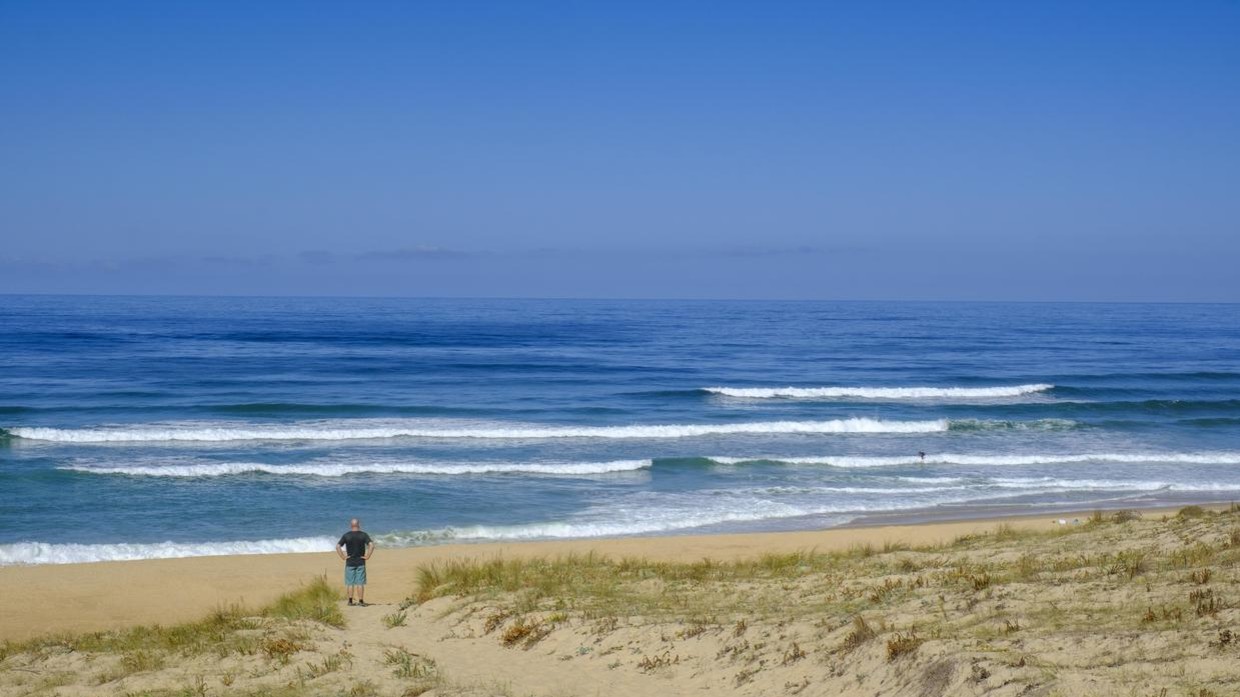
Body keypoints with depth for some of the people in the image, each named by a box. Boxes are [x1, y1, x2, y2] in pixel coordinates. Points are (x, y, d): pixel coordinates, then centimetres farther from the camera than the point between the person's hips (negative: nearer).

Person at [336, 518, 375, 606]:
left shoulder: (346, 535, -1)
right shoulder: (363, 535, -3)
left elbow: (338, 546, -8)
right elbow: (371, 545, -14)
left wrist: (343, 556, -3)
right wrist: (367, 556, -8)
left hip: (349, 563, 1)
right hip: (360, 562, -1)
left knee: (350, 583, 7)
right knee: (360, 583, 2)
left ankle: (350, 601, 8)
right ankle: (361, 601, 1)